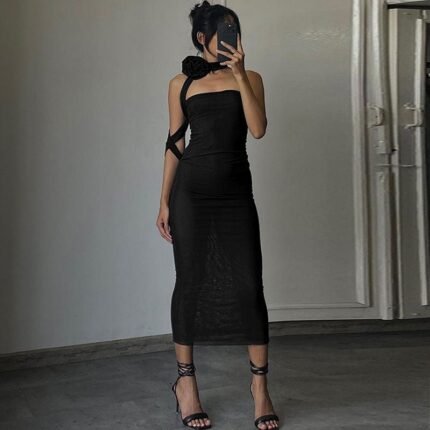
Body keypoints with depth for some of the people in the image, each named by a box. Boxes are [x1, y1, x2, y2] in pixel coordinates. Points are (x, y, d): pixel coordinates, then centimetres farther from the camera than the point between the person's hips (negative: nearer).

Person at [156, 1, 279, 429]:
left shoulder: (250, 78, 10)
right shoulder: (181, 83, 9)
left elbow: (258, 129, -6)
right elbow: (175, 143, 9)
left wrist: (240, 75, -12)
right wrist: (164, 202, 6)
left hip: (236, 191, 1)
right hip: (191, 190, 0)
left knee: (249, 285, -3)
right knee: (191, 281, 3)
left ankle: (260, 385, 10)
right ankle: (185, 381, 19)